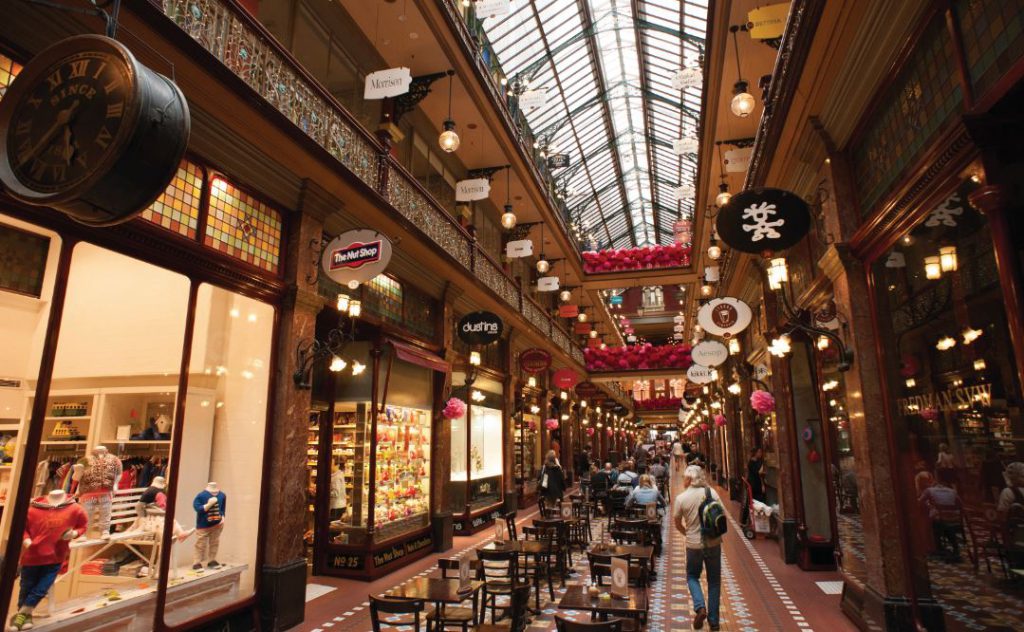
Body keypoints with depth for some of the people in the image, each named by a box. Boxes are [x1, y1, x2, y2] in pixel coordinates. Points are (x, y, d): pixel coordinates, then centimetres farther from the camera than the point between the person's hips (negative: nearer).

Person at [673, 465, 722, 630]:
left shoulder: (681, 498, -10)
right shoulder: (711, 492, -7)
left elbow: (677, 524, 1)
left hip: (694, 544, -2)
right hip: (714, 542, 2)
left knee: (692, 576, 20)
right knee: (714, 580, 16)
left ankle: (700, 607, -1)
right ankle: (713, 620, 20)